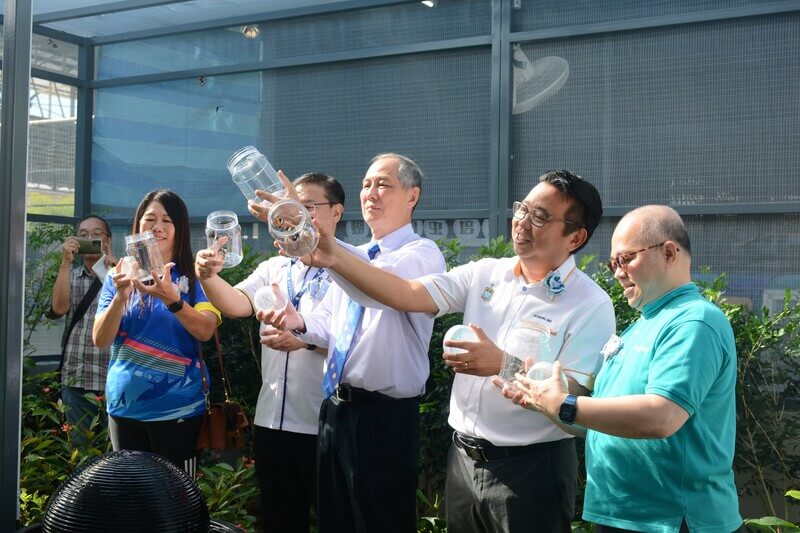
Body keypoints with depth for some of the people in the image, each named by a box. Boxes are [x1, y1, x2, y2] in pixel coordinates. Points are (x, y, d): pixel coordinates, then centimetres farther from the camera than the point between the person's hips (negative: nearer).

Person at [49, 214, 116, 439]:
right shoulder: (69, 275, 12)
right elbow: (59, 308, -6)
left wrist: (112, 268, -14)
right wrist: (66, 262, -10)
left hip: (112, 379, -2)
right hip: (75, 380, 3)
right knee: (80, 444, 8)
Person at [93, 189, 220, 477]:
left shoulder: (194, 277, -4)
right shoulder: (120, 277, 4)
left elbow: (205, 331, -18)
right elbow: (100, 340, -4)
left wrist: (171, 298, -34)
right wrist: (121, 296, -21)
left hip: (177, 408, -3)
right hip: (124, 406, 3)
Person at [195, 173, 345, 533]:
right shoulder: (274, 268, 11)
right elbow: (236, 304, -3)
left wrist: (307, 337, -31)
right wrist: (209, 277, -22)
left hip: (326, 422, -5)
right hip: (272, 418, 6)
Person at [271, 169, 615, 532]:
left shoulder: (591, 305, -11)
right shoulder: (484, 274, 2)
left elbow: (575, 396, -18)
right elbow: (407, 294, -8)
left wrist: (502, 365, -30)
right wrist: (334, 257, -18)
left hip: (531, 469, -4)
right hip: (464, 457, 5)